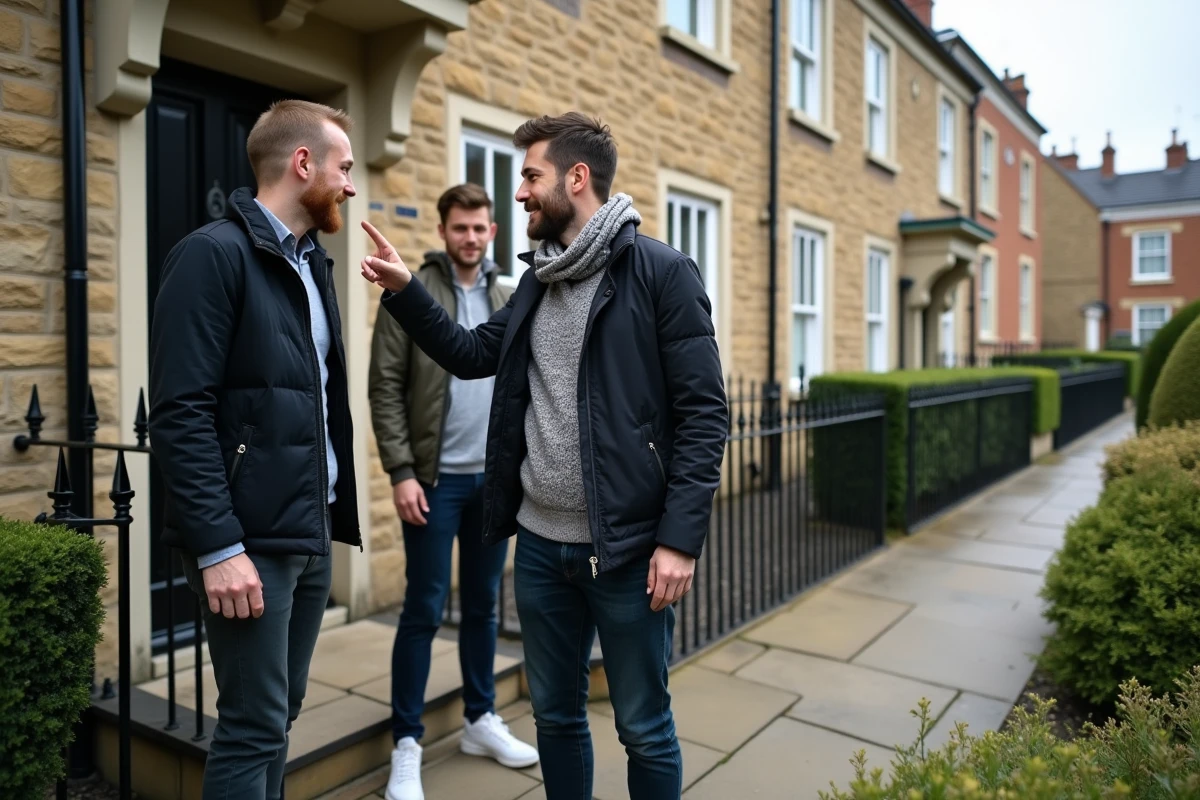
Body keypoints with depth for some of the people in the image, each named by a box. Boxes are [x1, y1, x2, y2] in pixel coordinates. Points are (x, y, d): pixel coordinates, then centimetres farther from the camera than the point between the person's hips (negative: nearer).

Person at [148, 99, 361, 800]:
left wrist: (334, 514, 10)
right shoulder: (215, 254, -10)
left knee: (279, 717, 17)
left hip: (313, 533, 8)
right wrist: (218, 546, -20)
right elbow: (180, 414, -16)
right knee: (254, 726, 1)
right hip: (252, 539, -8)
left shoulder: (314, 264, 15)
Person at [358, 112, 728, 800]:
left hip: (628, 545, -6)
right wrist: (405, 290, 6)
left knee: (644, 729, 11)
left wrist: (681, 538, -18)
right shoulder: (539, 280, 12)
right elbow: (473, 354, 18)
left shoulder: (662, 273, -10)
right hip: (541, 543, 6)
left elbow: (704, 415, -13)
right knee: (556, 715, 20)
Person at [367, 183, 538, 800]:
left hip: (495, 479, 5)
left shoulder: (508, 303, 10)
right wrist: (401, 472, -15)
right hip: (436, 478, -5)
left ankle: (481, 720, 30)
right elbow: (385, 388, -8)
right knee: (424, 610, 1)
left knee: (483, 604, 14)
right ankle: (406, 743, 15)